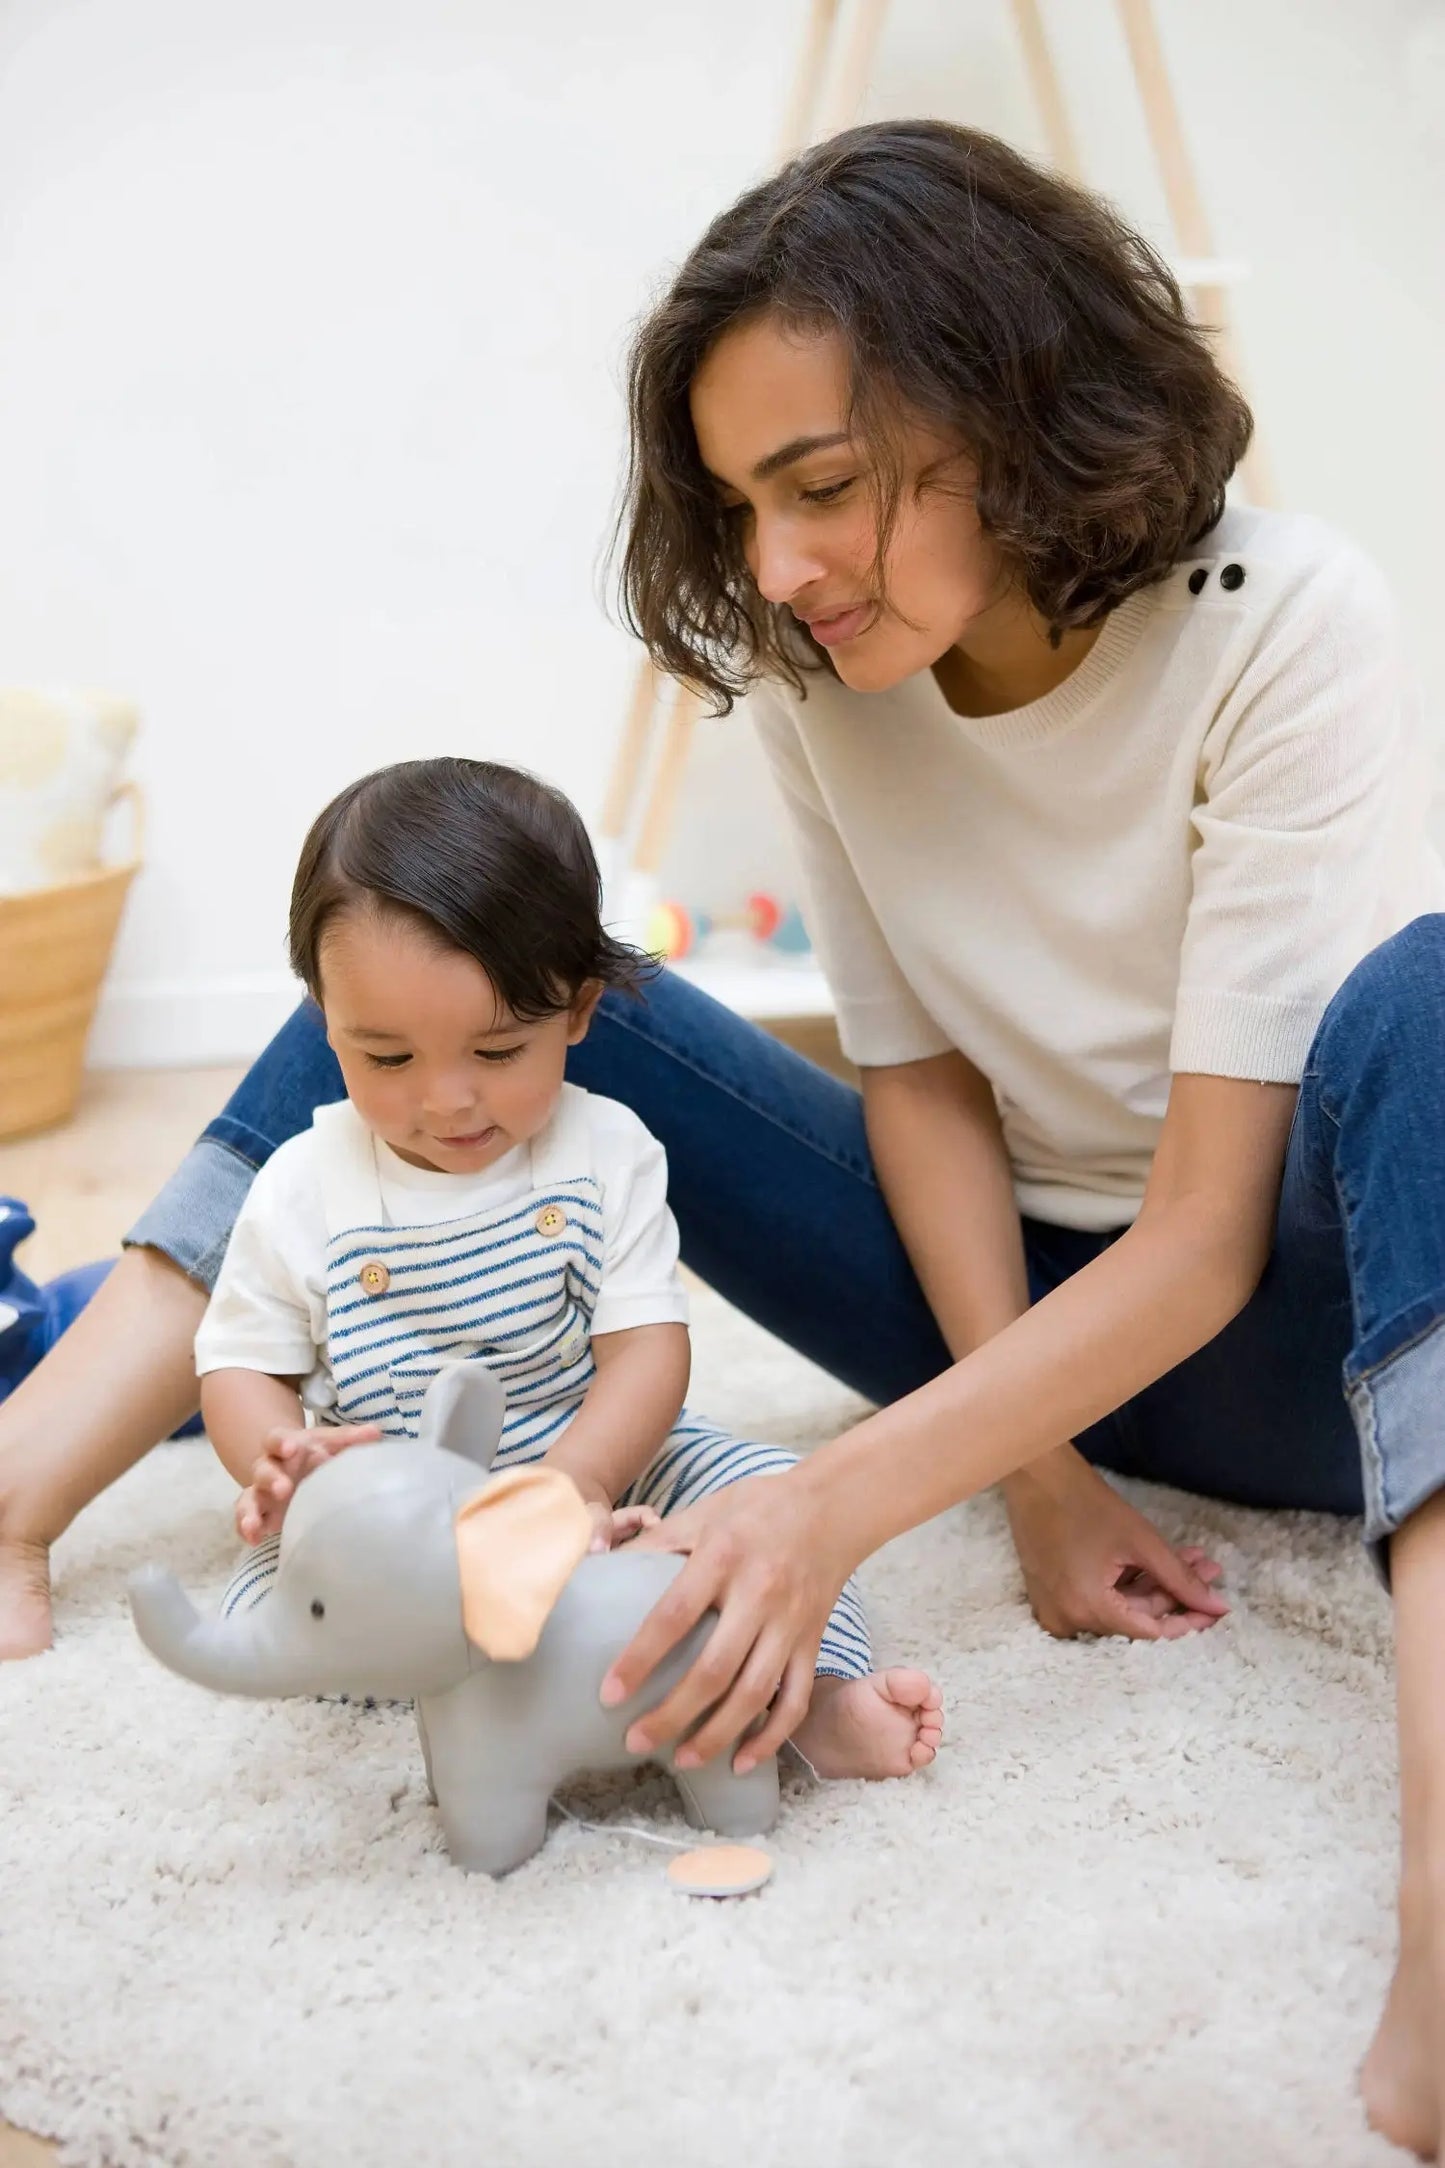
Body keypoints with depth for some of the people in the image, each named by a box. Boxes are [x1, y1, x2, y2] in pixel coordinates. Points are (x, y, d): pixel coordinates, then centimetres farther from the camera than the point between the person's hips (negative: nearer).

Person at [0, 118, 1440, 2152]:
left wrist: (845, 1501, -36)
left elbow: (1206, 1240, -26)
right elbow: (923, 1077, -4)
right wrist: (1038, 1468, -15)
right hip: (1010, 1305, 4)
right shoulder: (811, 667, -9)